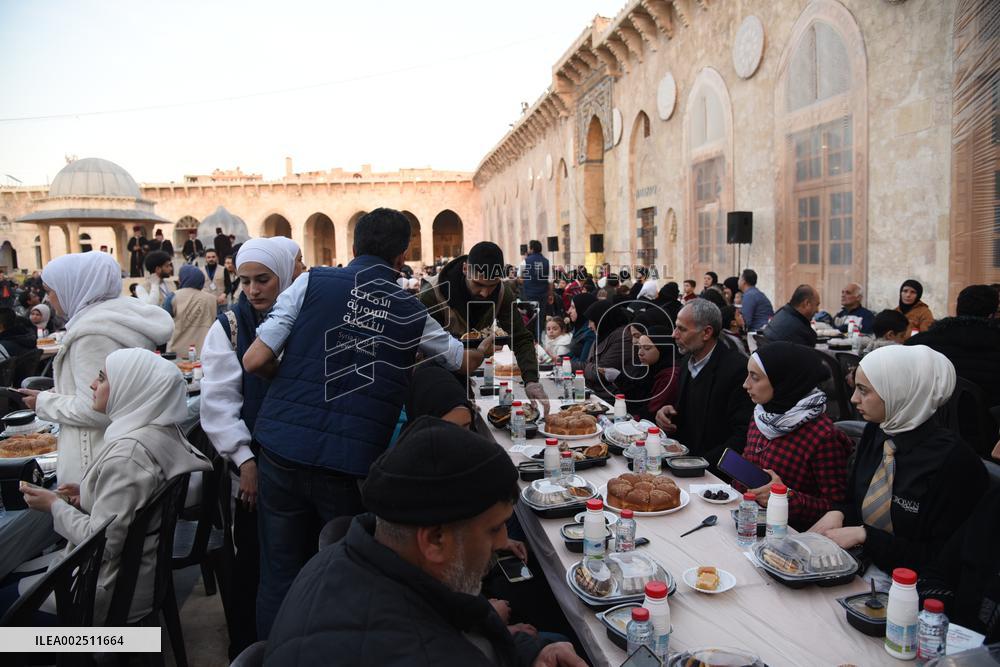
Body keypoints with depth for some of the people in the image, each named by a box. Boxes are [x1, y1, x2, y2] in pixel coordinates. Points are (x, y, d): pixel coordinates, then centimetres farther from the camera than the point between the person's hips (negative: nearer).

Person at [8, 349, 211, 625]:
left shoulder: (127, 454, -29)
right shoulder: (163, 432, -2)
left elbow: (103, 542, -25)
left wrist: (55, 505, -12)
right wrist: (87, 496, 3)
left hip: (112, 588, -8)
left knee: (7, 597, 10)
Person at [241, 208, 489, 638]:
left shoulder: (312, 283, 1)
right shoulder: (414, 315, 5)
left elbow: (256, 360, -4)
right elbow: (465, 361, 22)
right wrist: (485, 348, 44)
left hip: (282, 446, 1)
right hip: (352, 462, -1)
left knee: (280, 574, 15)